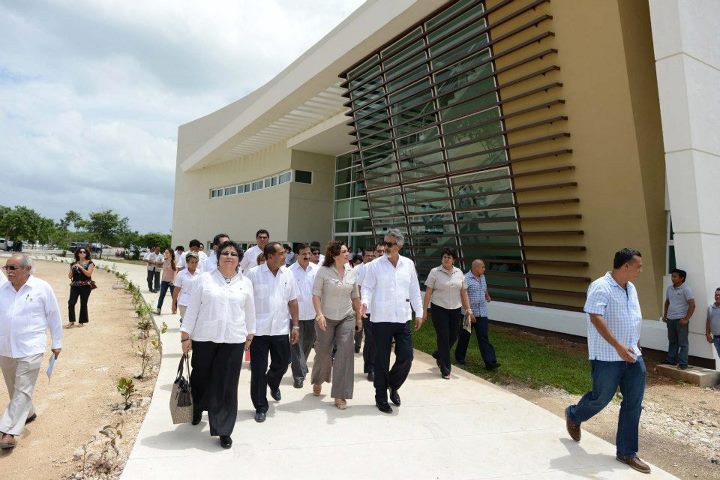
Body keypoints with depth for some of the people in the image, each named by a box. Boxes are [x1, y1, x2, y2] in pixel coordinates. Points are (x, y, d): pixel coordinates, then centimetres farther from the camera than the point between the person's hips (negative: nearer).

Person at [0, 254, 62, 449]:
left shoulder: (42, 288, -10)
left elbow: (54, 317, -3)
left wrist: (56, 343, 1)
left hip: (30, 349, -5)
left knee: (22, 390, -3)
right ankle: (27, 413, 40)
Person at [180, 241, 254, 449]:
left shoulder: (245, 283, 4)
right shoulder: (205, 279, 0)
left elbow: (250, 312, 11)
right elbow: (192, 308, 1)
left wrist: (249, 336, 14)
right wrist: (185, 336, -1)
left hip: (233, 341, 0)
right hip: (204, 338, 0)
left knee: (227, 386, 2)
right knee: (201, 377, 16)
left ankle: (223, 430, 16)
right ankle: (197, 409, 47)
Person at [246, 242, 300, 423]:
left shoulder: (287, 274, 3)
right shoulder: (253, 274, -8)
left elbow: (293, 301, 7)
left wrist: (296, 326, 5)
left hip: (281, 330, 3)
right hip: (258, 330, -3)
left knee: (282, 364, 13)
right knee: (258, 370, 6)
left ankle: (273, 384, 48)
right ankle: (260, 407, 24)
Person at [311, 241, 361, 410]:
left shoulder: (352, 272, 1)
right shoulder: (323, 271, -10)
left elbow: (355, 296, 9)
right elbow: (316, 295, -10)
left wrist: (358, 317, 10)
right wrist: (319, 314, -20)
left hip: (347, 318, 2)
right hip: (326, 319, -2)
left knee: (345, 353, -7)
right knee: (323, 352, 10)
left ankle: (340, 395, 5)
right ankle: (318, 381, 43)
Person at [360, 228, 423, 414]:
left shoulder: (408, 264, 6)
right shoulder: (374, 265, -4)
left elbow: (414, 290, 11)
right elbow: (367, 287, -4)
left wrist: (419, 312, 10)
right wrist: (365, 302, -23)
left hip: (403, 319, 3)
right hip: (381, 319, -3)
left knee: (406, 357, 4)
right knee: (382, 360, 7)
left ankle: (393, 386, 33)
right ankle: (381, 397, 26)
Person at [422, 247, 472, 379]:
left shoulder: (459, 273, 7)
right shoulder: (435, 272, -5)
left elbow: (463, 293, 11)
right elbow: (428, 292, -6)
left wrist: (468, 309, 8)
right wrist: (424, 310, -9)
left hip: (455, 310, 5)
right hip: (439, 309, -4)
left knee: (453, 337, 10)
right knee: (443, 338, -2)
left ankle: (439, 355, 39)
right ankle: (445, 370, 10)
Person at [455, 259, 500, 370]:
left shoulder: (482, 277, 9)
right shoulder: (466, 279, -15)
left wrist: (487, 296, 41)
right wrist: (469, 312, -23)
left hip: (482, 313, 5)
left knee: (484, 337, 0)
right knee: (464, 336, 10)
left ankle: (490, 362, -3)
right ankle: (460, 357, 29)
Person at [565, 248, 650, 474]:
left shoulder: (631, 288, 11)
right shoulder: (601, 287, -17)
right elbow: (595, 317, -26)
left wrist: (636, 346, 23)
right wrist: (618, 346, -29)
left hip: (632, 356, 8)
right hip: (607, 357, -8)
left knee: (633, 404, 8)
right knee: (601, 398, 6)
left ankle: (627, 452, 20)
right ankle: (573, 415, 35)